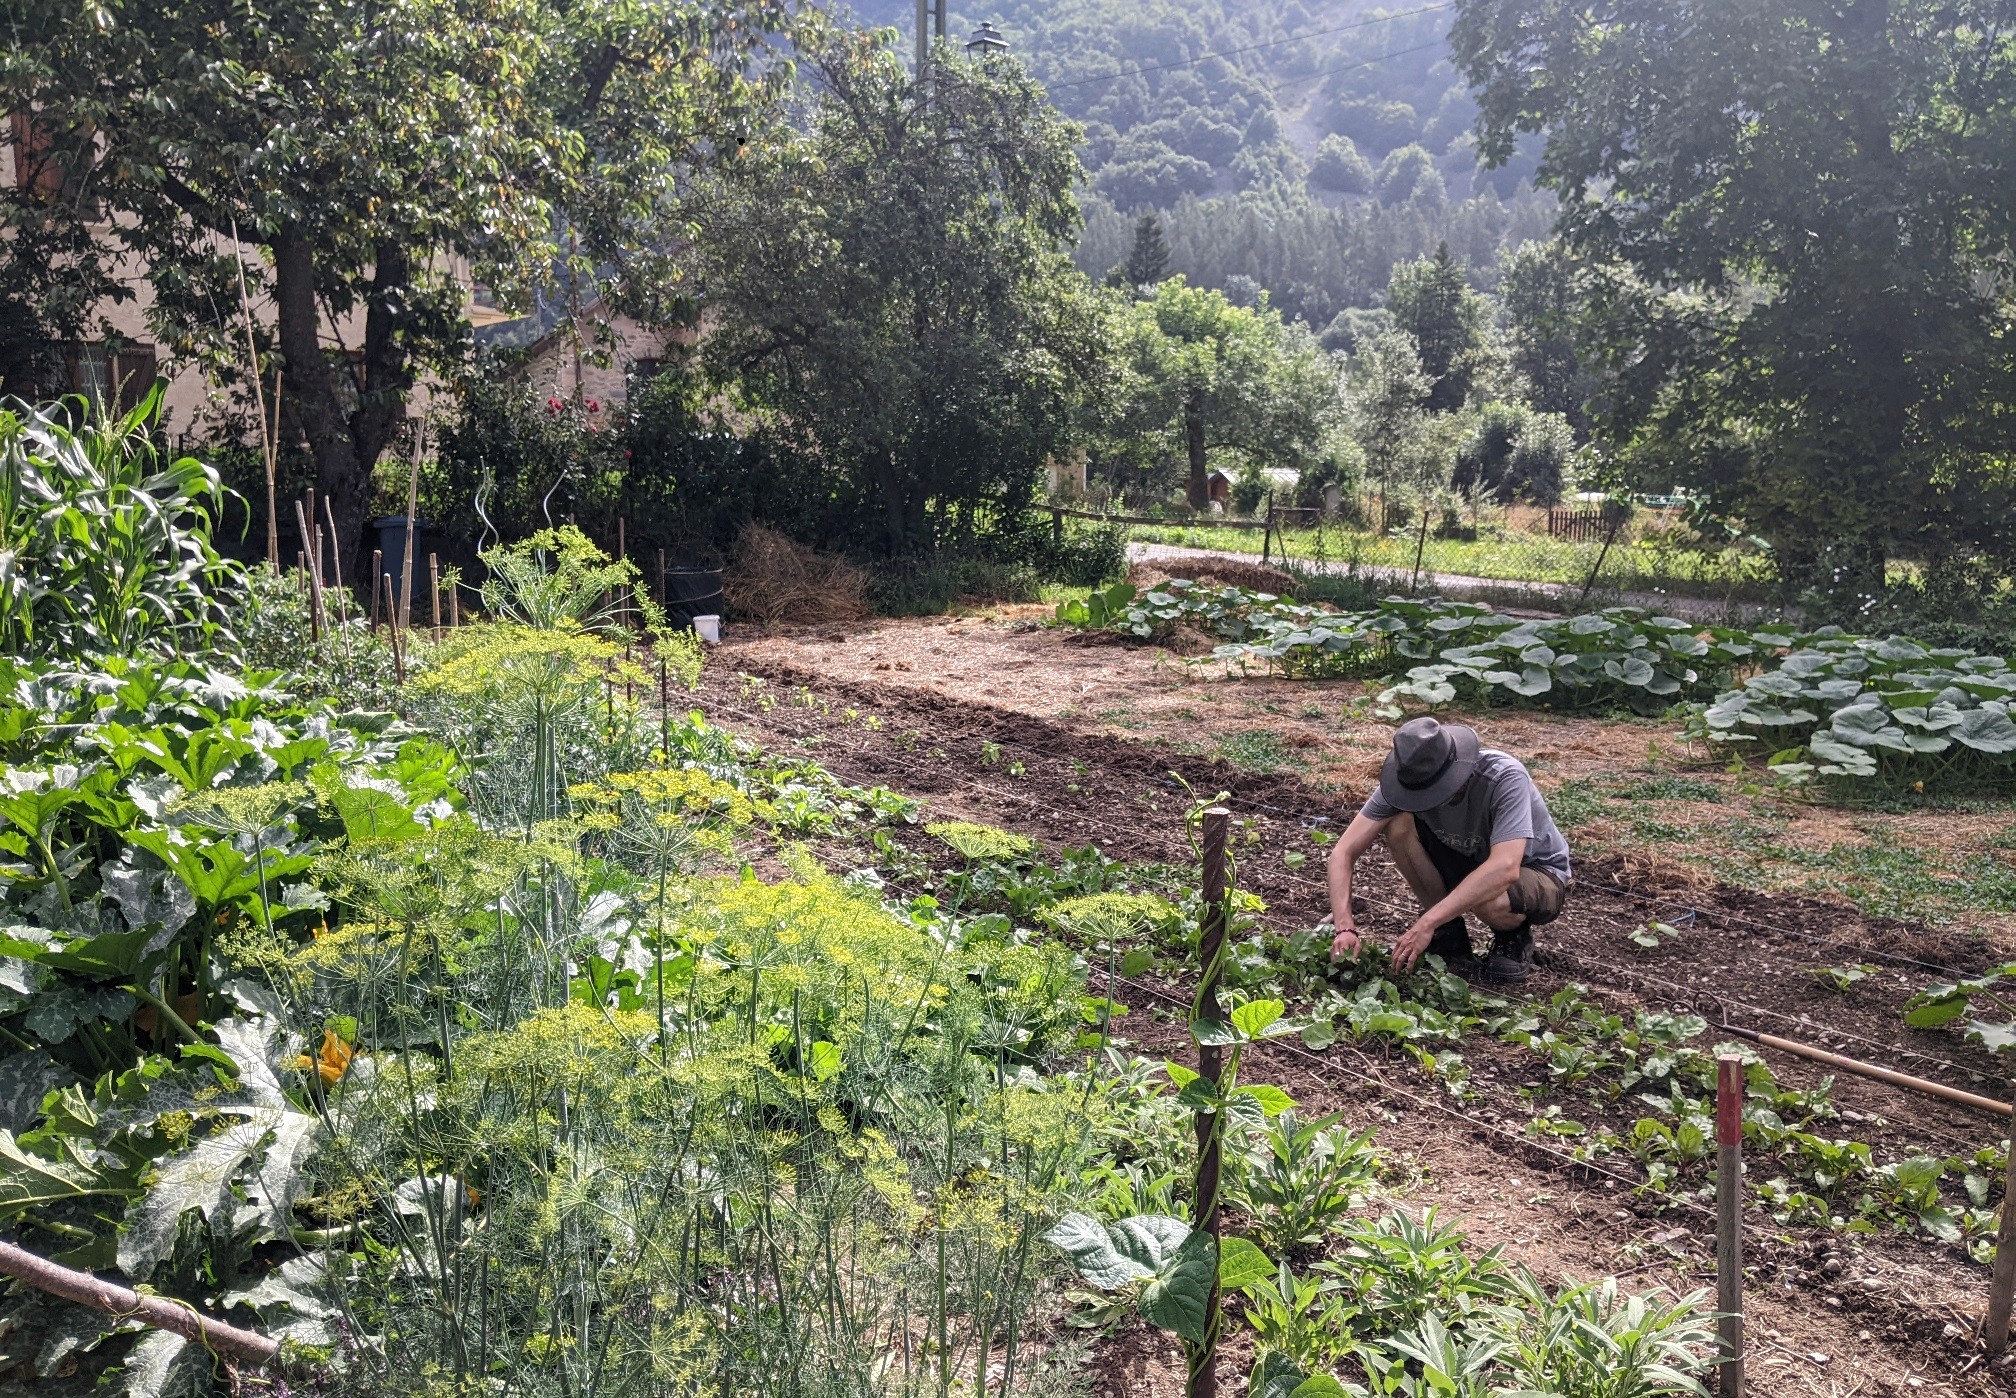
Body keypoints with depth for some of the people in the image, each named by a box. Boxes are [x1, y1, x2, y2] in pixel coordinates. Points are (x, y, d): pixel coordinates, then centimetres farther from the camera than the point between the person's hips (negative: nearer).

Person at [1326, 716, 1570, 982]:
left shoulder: (1505, 777, -33)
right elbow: (1344, 852, -21)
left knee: (1491, 902, -39)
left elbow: (1506, 868, -45)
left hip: (1538, 873, -4)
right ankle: (1448, 934, -5)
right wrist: (1345, 927, -36)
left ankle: (1514, 938, -1)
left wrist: (1427, 923, -48)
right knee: (1398, 825, -22)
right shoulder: (1408, 780, -21)